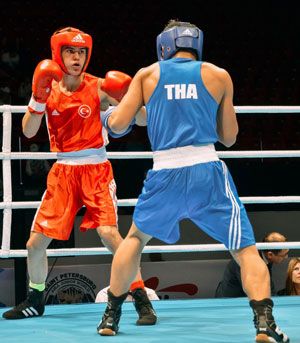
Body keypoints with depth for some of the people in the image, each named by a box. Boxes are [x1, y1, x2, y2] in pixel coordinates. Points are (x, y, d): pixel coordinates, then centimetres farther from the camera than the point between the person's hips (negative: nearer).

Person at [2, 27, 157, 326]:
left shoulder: (98, 88, -6)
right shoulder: (49, 88, 3)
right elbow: (28, 132, -3)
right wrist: (39, 98, -16)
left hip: (95, 169, -4)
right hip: (62, 171, 4)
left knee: (109, 233, -23)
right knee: (35, 243, 6)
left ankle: (142, 300, -15)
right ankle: (35, 301, 30)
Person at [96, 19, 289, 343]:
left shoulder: (147, 75, 11)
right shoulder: (218, 76, 11)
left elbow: (118, 124, 8)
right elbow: (229, 136, 15)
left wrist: (107, 117, 30)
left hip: (165, 174, 2)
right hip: (207, 171, -2)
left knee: (137, 236, 27)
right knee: (245, 249, 3)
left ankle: (110, 315, 27)